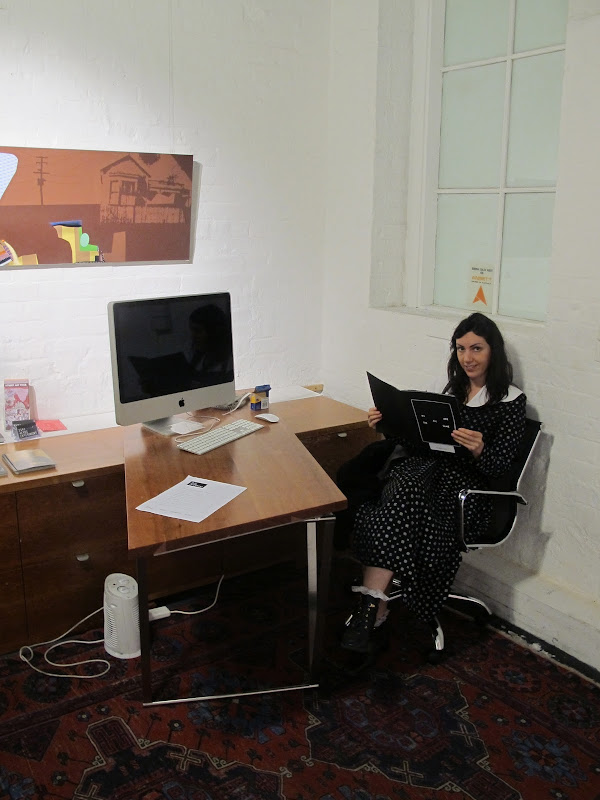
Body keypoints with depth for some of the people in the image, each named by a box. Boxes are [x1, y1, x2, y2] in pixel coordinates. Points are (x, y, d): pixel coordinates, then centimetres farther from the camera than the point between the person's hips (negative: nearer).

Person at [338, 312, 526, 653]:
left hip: (466, 487, -5)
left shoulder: (511, 401, 2)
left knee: (401, 493, -36)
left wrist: (480, 450, -26)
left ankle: (373, 602, -33)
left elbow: (499, 465, -6)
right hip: (427, 468, 5)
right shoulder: (454, 389, 19)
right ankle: (375, 601, -32)